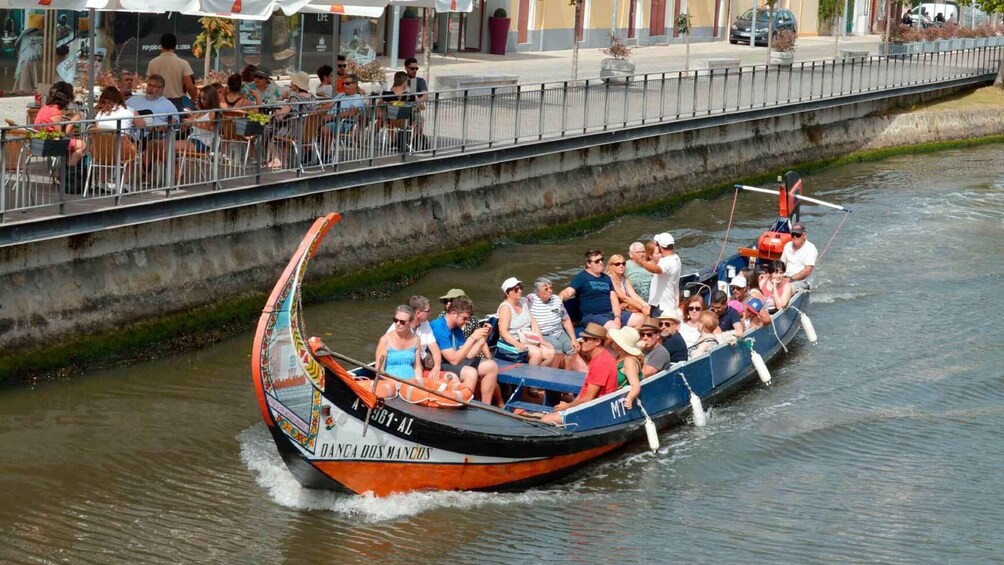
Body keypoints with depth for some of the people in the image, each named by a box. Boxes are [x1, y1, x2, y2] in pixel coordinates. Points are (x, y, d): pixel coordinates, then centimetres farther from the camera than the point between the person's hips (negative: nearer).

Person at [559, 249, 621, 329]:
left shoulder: (606, 278, 19)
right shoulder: (582, 277, 1)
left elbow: (614, 298, 12)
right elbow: (569, 292, -12)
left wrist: (617, 317, -5)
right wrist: (560, 297, -36)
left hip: (611, 314, 6)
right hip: (593, 316, -6)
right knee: (615, 328, -33)